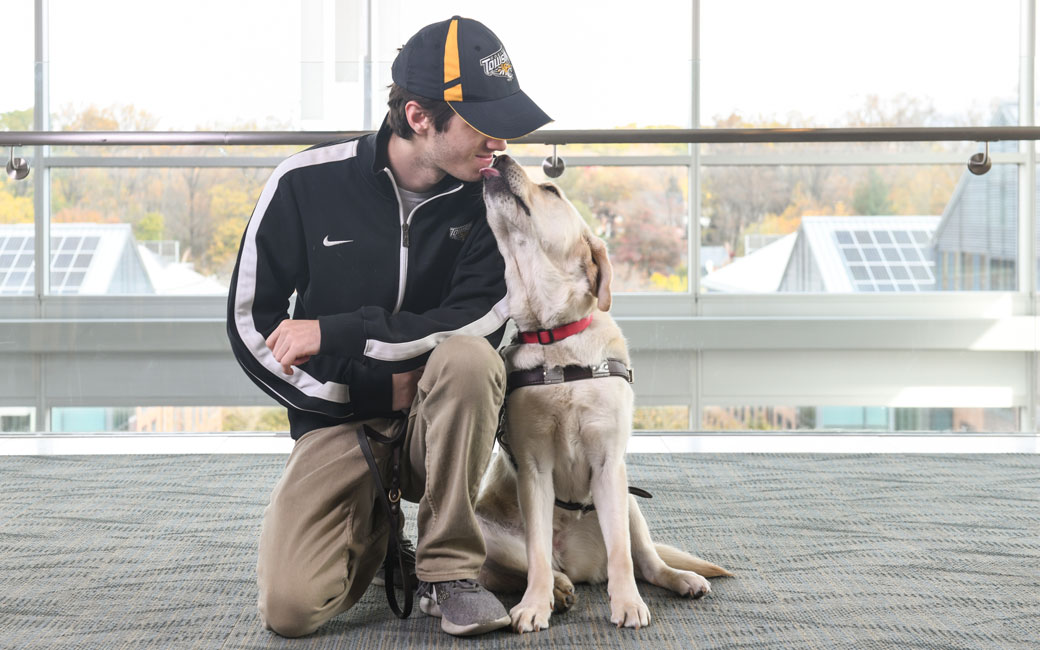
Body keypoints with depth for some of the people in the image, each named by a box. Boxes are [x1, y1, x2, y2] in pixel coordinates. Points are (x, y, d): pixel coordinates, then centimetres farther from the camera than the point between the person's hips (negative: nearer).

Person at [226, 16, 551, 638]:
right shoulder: (305, 183, -9)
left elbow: (479, 320, -17)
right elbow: (249, 325, -4)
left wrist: (337, 333, -21)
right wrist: (371, 391, -12)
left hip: (438, 419, 1)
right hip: (340, 418, 0)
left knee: (468, 356, -35)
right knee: (291, 607, -20)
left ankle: (450, 569, -17)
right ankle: (372, 525, 16)